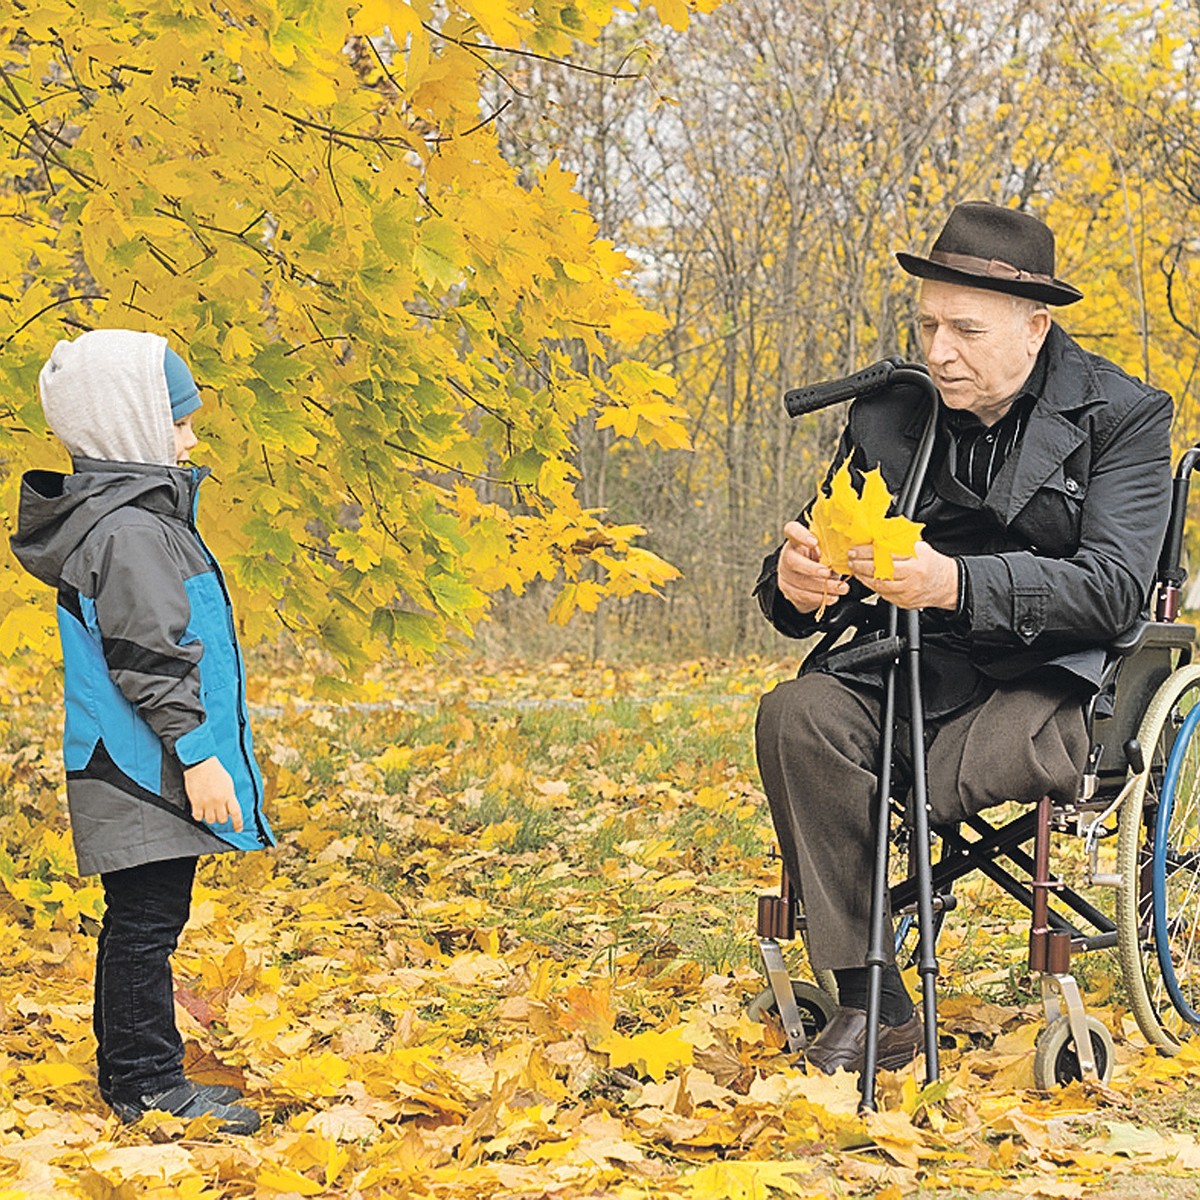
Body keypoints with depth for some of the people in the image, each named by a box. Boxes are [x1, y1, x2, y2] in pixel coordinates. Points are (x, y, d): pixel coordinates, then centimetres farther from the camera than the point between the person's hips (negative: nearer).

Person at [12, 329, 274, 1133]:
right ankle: (148, 1084, 2)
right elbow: (148, 658, -21)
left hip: (139, 771, 11)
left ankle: (134, 1075, 23)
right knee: (146, 921, -4)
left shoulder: (135, 513, 16)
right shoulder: (129, 531, -17)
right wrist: (195, 752, -20)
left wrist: (194, 748, 25)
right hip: (149, 772, -11)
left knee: (144, 922, 15)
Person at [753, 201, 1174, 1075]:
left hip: (1057, 679, -4)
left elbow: (1117, 586, -16)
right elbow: (823, 540, 10)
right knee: (797, 716, -26)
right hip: (910, 673, 5)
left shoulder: (1123, 415, -4)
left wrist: (958, 583, -31)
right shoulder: (888, 414, 8)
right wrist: (794, 580, -17)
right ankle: (868, 1004, -21)